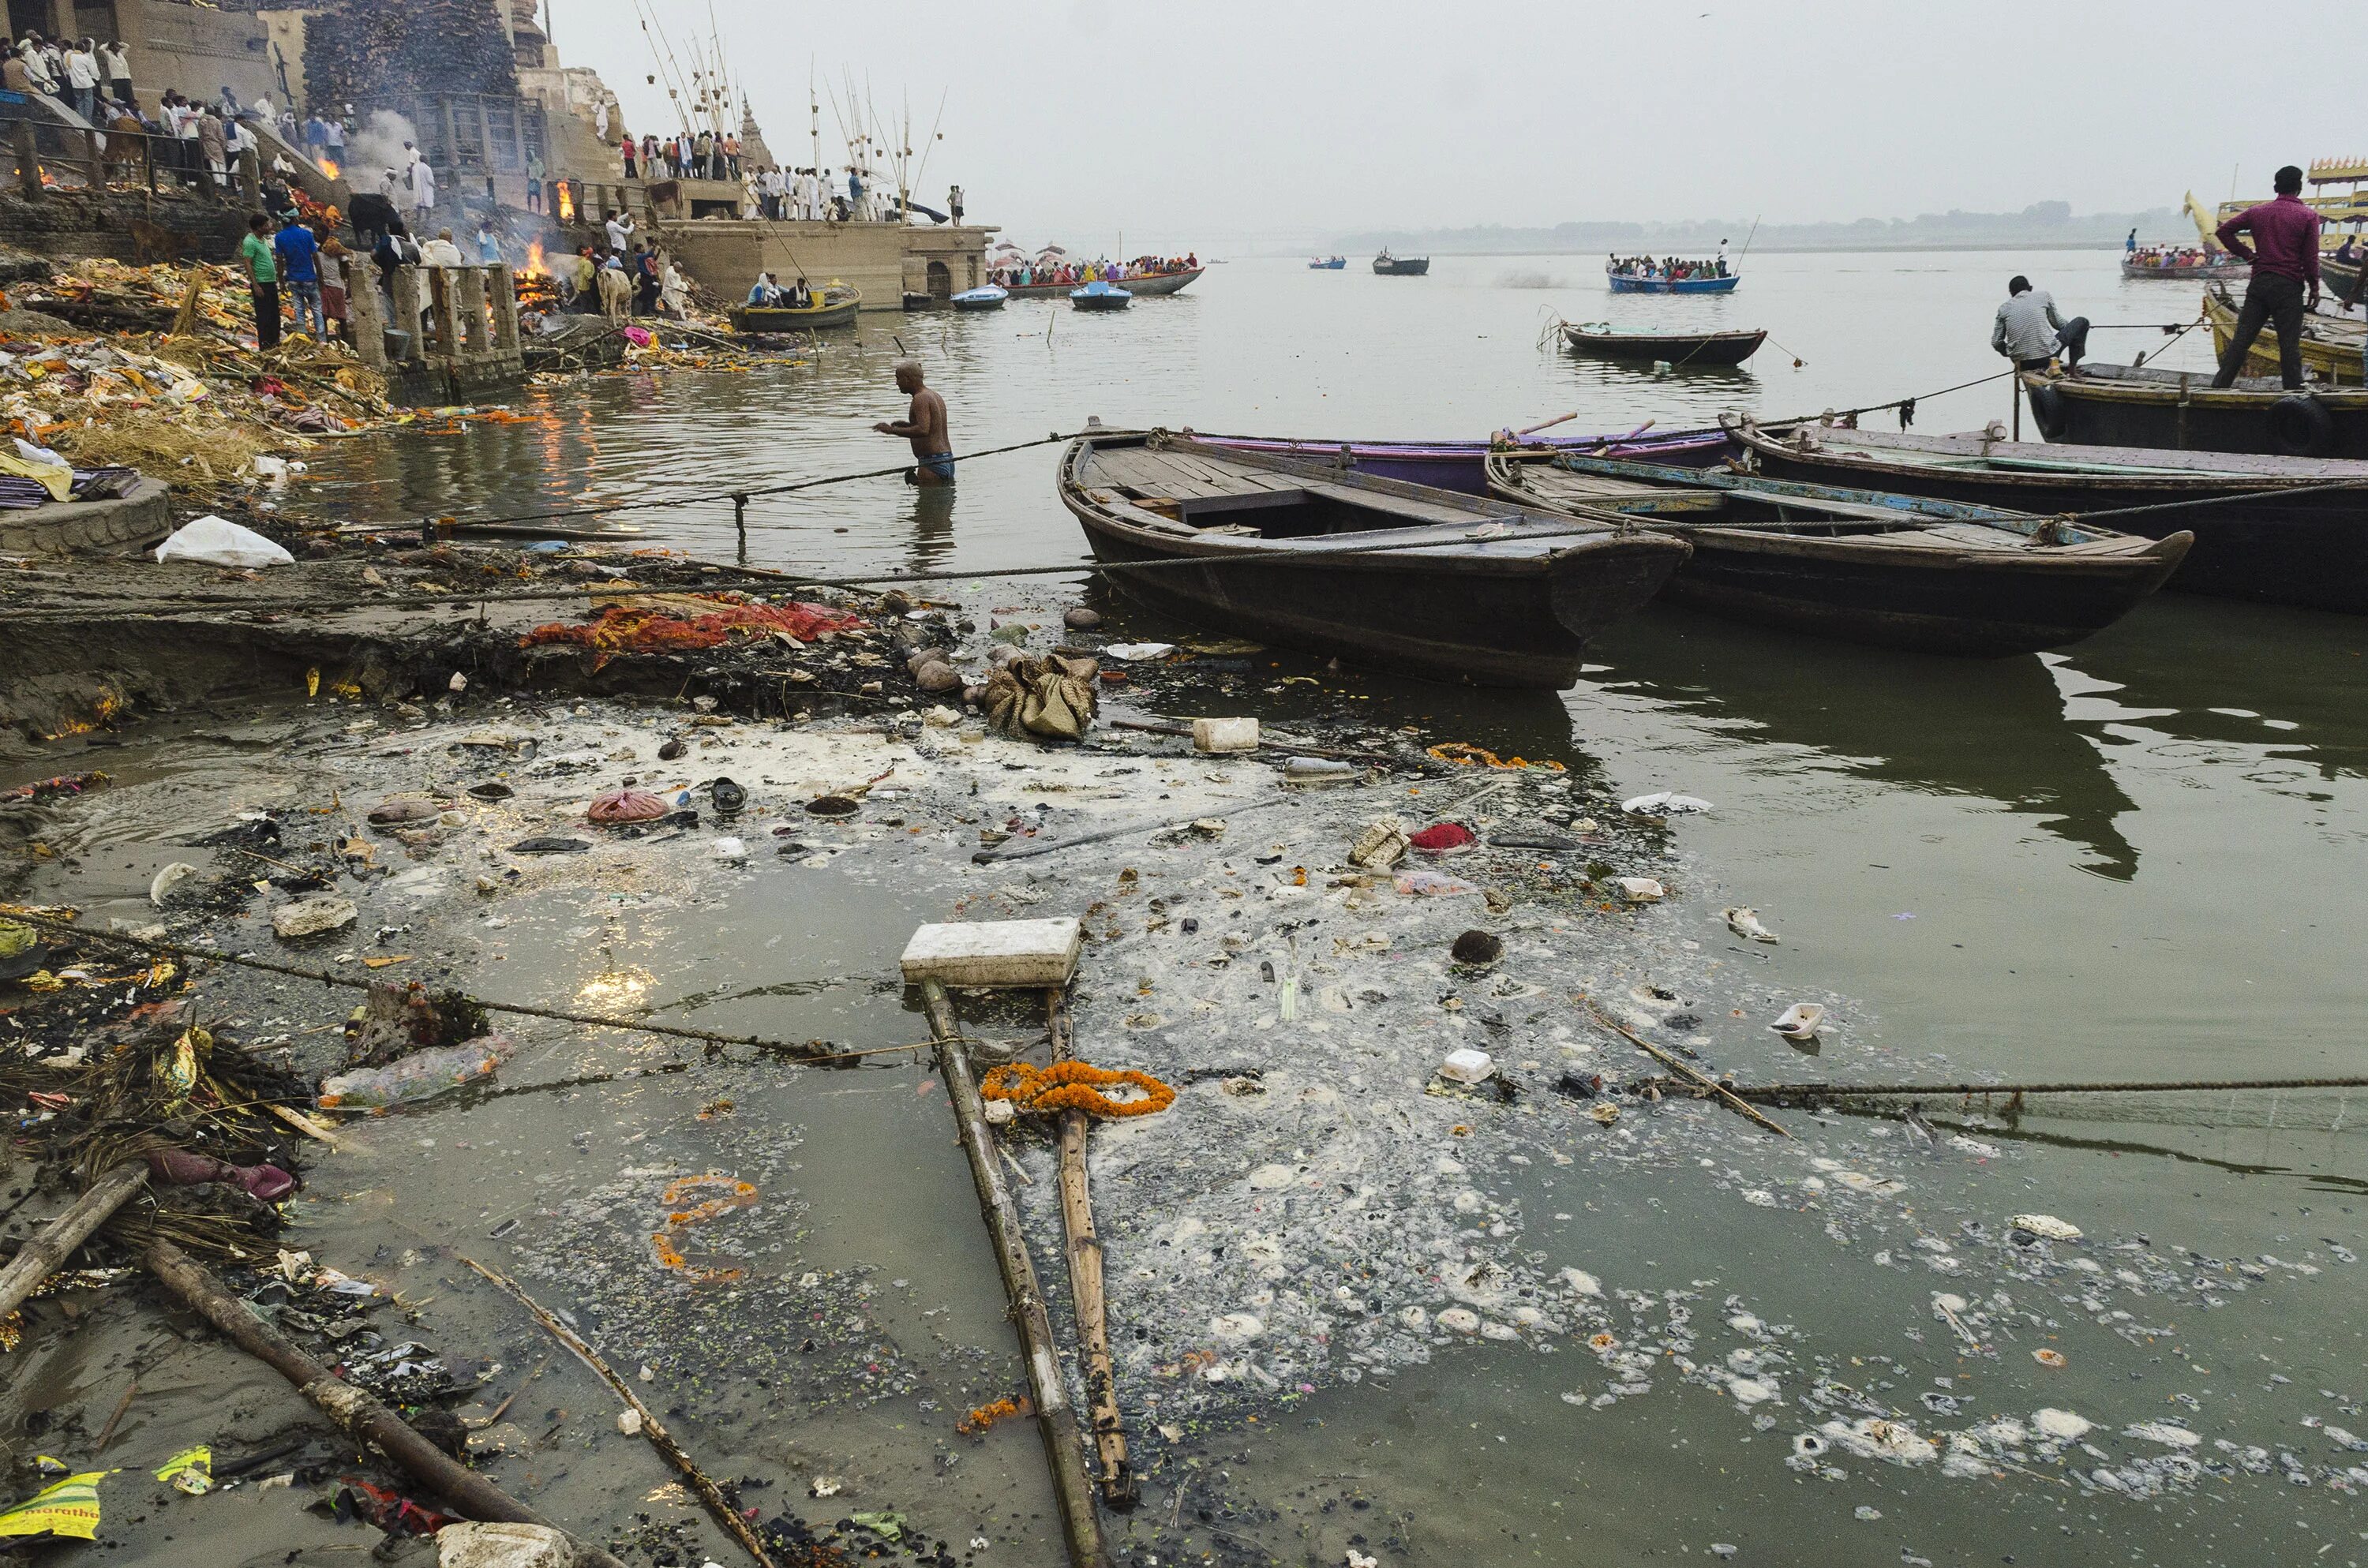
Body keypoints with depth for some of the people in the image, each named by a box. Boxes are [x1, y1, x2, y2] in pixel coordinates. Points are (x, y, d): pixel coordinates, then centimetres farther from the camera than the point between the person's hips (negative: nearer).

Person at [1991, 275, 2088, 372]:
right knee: (2082, 322, 19)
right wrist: (2070, 326, 40)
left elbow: (1996, 342, 5)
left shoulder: (2004, 308, 8)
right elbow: (2057, 323, 16)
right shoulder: (2044, 295, 5)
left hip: (2023, 364, 5)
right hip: (2047, 357, -4)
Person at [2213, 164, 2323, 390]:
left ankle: (2219, 386, 3)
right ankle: (2293, 392, 1)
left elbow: (2224, 230, 5)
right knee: (2289, 345, -2)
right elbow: (2311, 258, -6)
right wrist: (2314, 288, 1)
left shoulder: (2257, 211, 7)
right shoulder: (2308, 216, -4)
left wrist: (2246, 253, 7)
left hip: (2259, 283, 4)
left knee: (2240, 339, 5)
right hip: (2289, 286, -4)